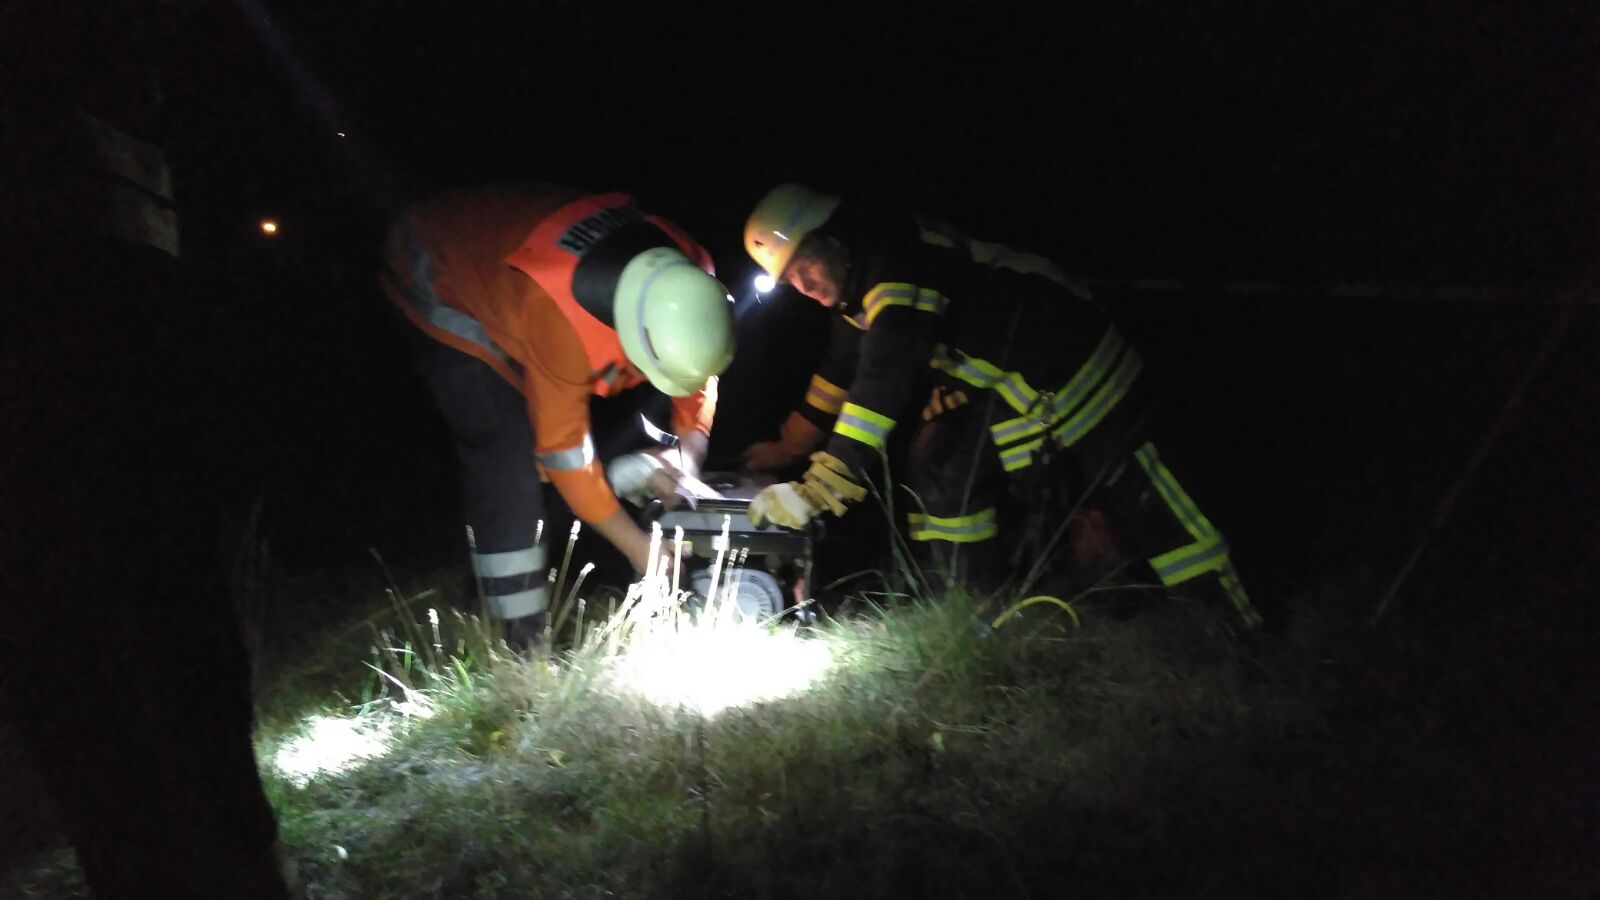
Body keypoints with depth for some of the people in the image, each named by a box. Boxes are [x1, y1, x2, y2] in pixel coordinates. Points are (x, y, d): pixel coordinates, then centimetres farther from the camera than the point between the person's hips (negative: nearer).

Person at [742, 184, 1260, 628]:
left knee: (1138, 501, -3)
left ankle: (1235, 623, 12)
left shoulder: (900, 259, -31)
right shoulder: (864, 282, 1)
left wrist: (821, 486, -41)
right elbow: (843, 368, 13)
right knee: (943, 468, -2)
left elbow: (884, 379, -40)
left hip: (1072, 363, -9)